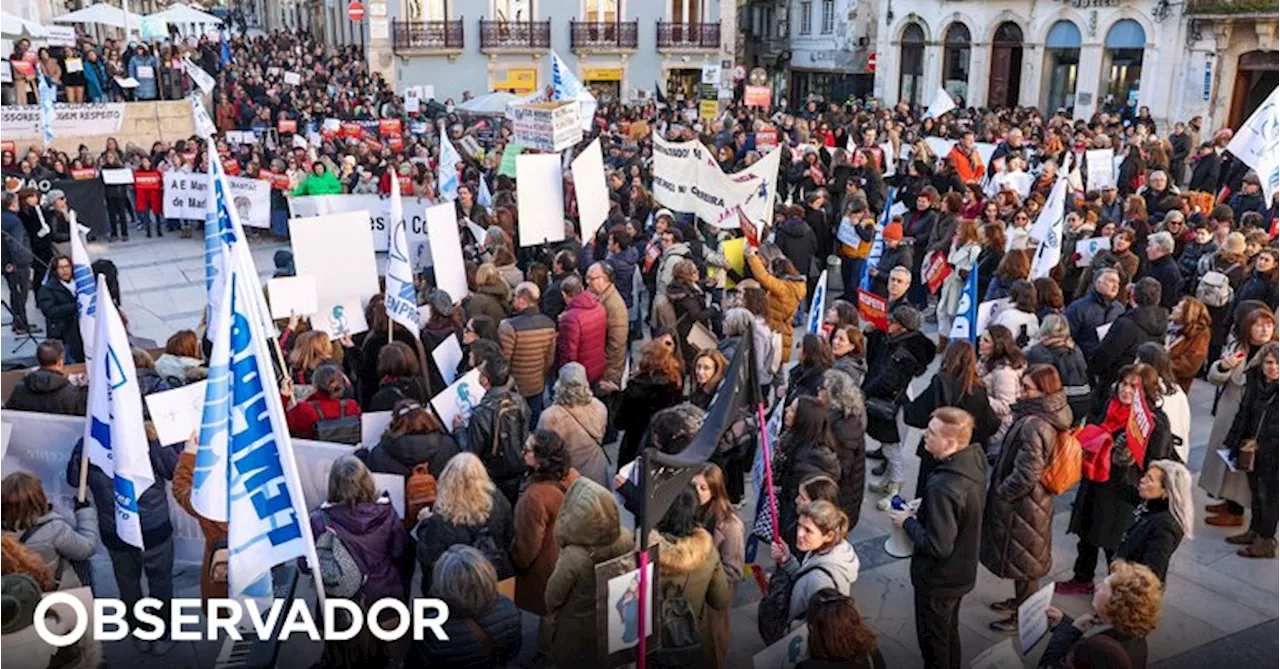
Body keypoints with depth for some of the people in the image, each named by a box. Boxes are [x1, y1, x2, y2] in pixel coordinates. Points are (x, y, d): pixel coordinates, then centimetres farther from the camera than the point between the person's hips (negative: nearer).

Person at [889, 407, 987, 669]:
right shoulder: (975, 459, -9)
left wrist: (908, 522, -18)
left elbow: (937, 547, -31)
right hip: (962, 569, 9)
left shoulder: (943, 488, -37)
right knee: (949, 631, 29)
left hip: (939, 579, -8)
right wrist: (923, 510, 1)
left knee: (934, 640, 15)